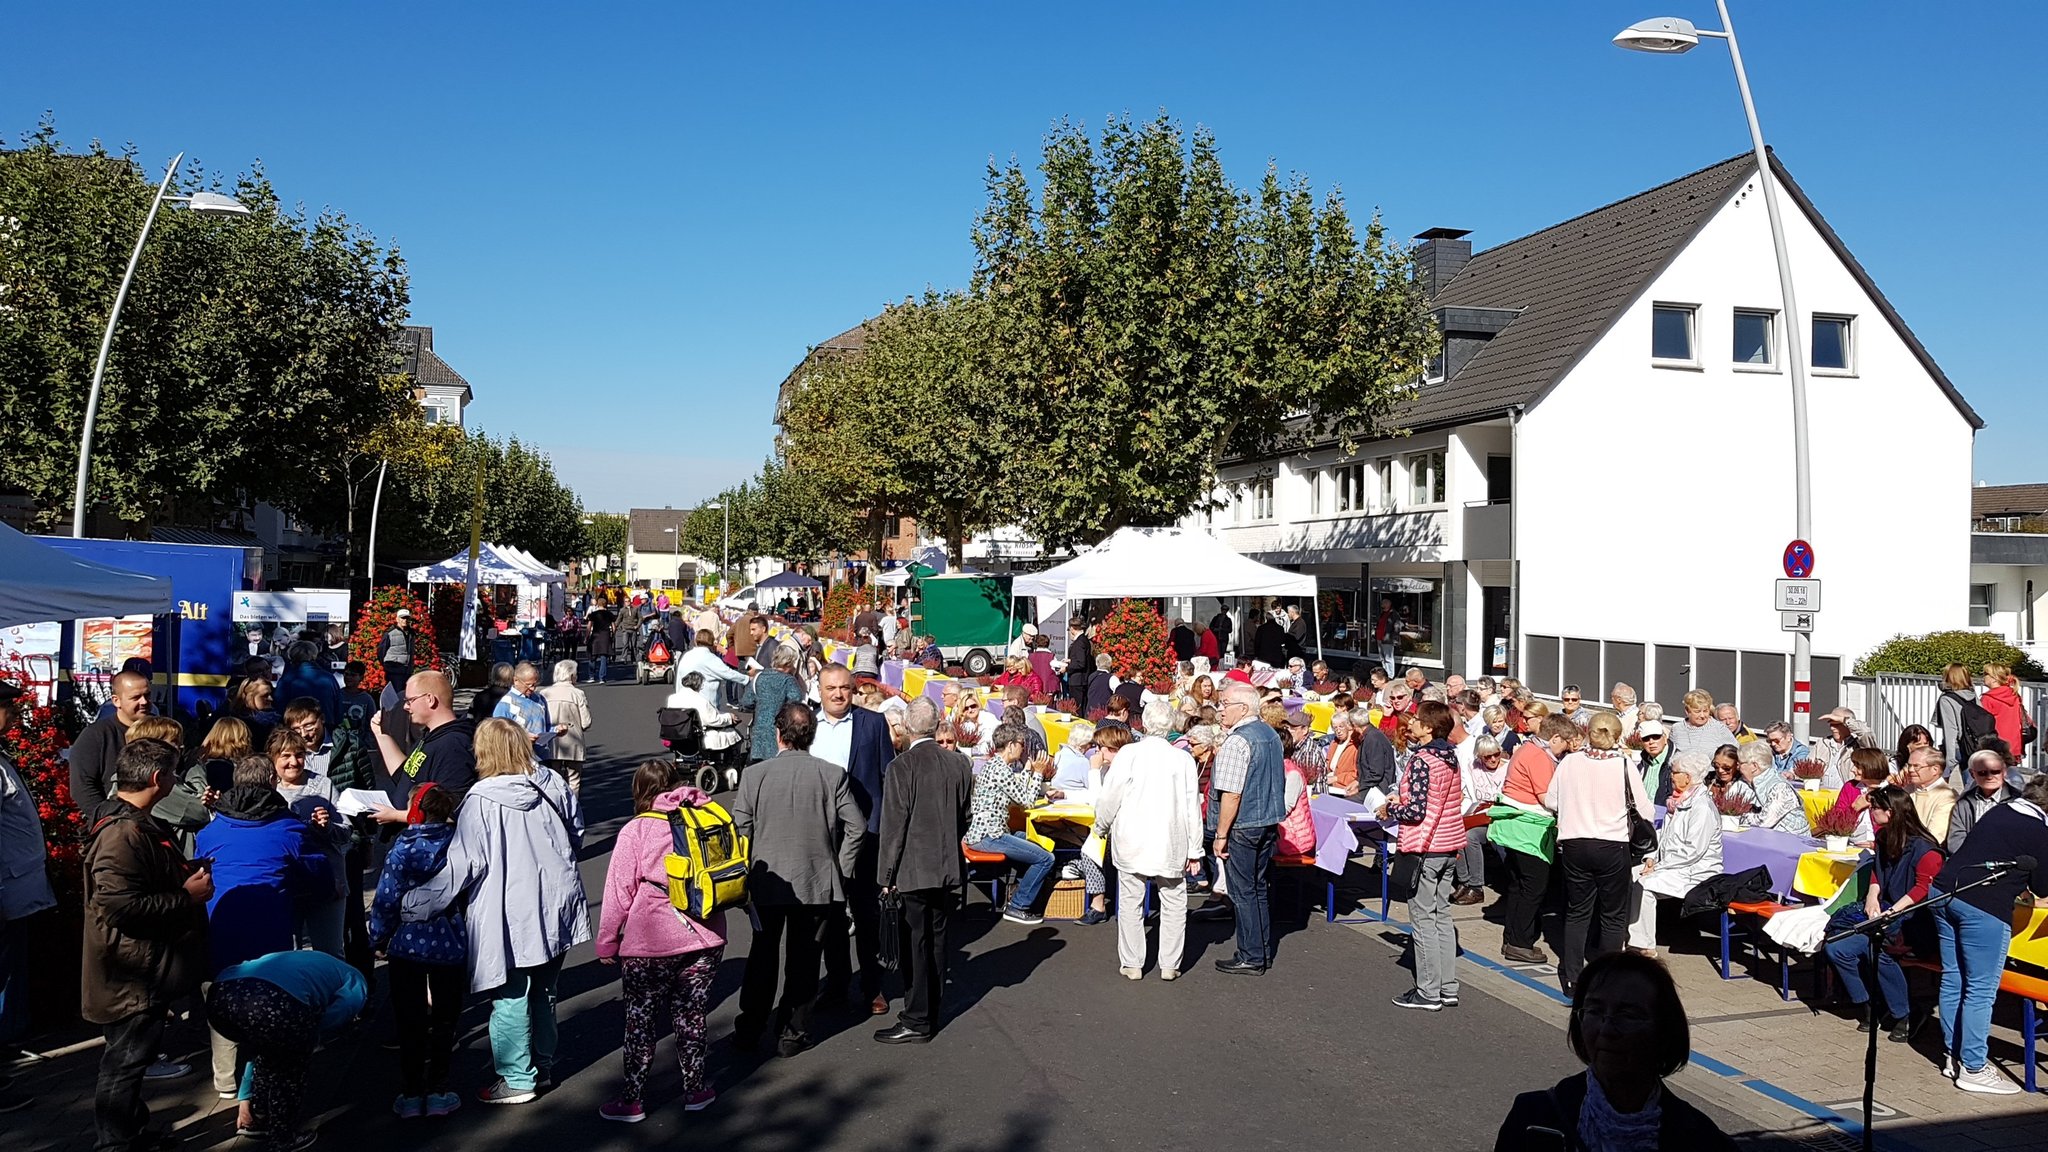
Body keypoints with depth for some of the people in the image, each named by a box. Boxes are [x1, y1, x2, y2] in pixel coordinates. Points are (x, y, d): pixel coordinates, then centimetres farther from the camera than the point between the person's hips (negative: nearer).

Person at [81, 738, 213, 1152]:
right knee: (126, 1060, 1)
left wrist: (185, 871, 13)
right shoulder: (122, 833, -25)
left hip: (146, 970, 11)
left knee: (131, 1056, 23)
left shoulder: (136, 823, 10)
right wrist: (187, 896, -22)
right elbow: (120, 905, -30)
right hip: (134, 976, -11)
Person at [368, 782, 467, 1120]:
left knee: (410, 1023, 9)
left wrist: (378, 940, 3)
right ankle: (437, 1091, 17)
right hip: (450, 946, 2)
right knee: (444, 1020, 13)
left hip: (408, 945, -2)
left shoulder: (403, 848, -13)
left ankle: (411, 1094, 14)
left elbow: (387, 900, -10)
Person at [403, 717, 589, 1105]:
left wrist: (413, 905, -11)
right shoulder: (553, 785, -1)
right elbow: (577, 835, 12)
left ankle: (517, 1079, 15)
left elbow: (462, 865, -18)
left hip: (510, 917, -6)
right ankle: (542, 1065, 31)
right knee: (542, 990, 19)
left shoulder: (481, 801, -17)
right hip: (554, 909, 6)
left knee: (511, 998, 6)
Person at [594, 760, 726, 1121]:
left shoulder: (636, 830, -8)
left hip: (650, 944, -4)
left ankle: (632, 1099, 19)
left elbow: (619, 892, -7)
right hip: (706, 939, 4)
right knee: (691, 1016, 17)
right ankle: (695, 1089, 27)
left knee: (641, 1020, 10)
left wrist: (606, 943, 3)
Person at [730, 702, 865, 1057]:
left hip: (767, 883, 1)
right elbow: (856, 827, -8)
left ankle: (749, 1028, 27)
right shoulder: (832, 775, -9)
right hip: (817, 881, -1)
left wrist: (750, 873, 8)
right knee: (804, 960, 11)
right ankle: (792, 1032, 17)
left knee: (762, 955, 17)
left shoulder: (754, 775, -9)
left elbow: (740, 830, -6)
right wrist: (841, 869, 4)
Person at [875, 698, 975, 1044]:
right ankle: (931, 1012, 26)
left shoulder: (901, 767, -15)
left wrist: (887, 875, -6)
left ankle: (916, 1022, 7)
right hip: (948, 869, 5)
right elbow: (964, 817, 8)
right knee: (936, 940, 16)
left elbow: (893, 826, -13)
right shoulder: (960, 764, 1)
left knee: (914, 946, 2)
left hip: (913, 871, -5)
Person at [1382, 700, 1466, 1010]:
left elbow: (1415, 811, -24)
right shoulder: (1450, 758, 8)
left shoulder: (1421, 761, -19)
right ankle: (1448, 987, 19)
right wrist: (1402, 799, 13)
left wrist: (1389, 810, -5)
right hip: (1450, 845, 9)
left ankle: (1429, 992, 4)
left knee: (1423, 918, 0)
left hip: (1424, 848, -9)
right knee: (1442, 915, 14)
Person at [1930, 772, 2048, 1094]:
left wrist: (2015, 888, 30)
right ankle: (1973, 1069, 6)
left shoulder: (1998, 812, 14)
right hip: (1984, 907, -8)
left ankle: (1955, 1056, 25)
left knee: (1952, 980, 15)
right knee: (1981, 990, 1)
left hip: (1944, 889, 8)